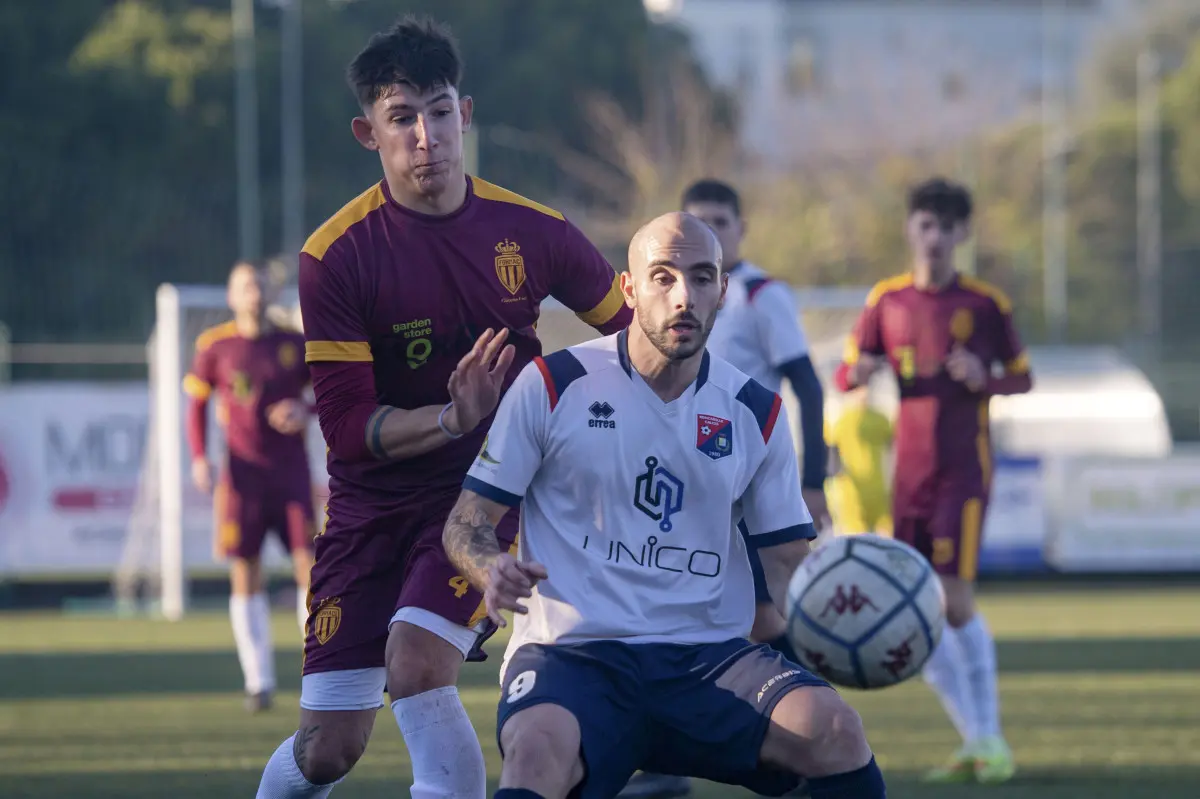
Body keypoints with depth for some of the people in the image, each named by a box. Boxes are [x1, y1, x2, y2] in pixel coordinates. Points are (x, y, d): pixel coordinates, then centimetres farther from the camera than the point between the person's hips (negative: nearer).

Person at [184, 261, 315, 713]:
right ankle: (258, 681, 5)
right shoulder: (215, 346, 4)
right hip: (243, 472, 0)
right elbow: (196, 404, 9)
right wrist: (199, 459, -3)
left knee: (309, 565, -9)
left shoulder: (294, 344, 5)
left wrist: (307, 413, -8)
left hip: (291, 471, 0)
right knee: (245, 575, -2)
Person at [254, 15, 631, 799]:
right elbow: (345, 426, -15)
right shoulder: (335, 256, -12)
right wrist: (451, 418, -29)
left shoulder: (532, 232, -6)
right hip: (373, 500, 0)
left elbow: (631, 324, 11)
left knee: (417, 666, -26)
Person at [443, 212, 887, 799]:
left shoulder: (756, 414, 11)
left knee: (834, 729, -27)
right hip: (572, 654, -3)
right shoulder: (553, 386, 3)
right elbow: (466, 524, 6)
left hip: (711, 656, 3)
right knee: (540, 749, -38)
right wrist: (495, 573, -18)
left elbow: (789, 562, 15)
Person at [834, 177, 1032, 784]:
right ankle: (973, 740, 12)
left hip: (963, 471, -4)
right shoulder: (887, 300, 7)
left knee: (955, 600, -16)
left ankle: (991, 739, -5)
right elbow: (842, 376, 10)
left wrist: (984, 379, -15)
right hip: (907, 475, 4)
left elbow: (1022, 377, 7)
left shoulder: (985, 303, -1)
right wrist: (859, 372, -14)